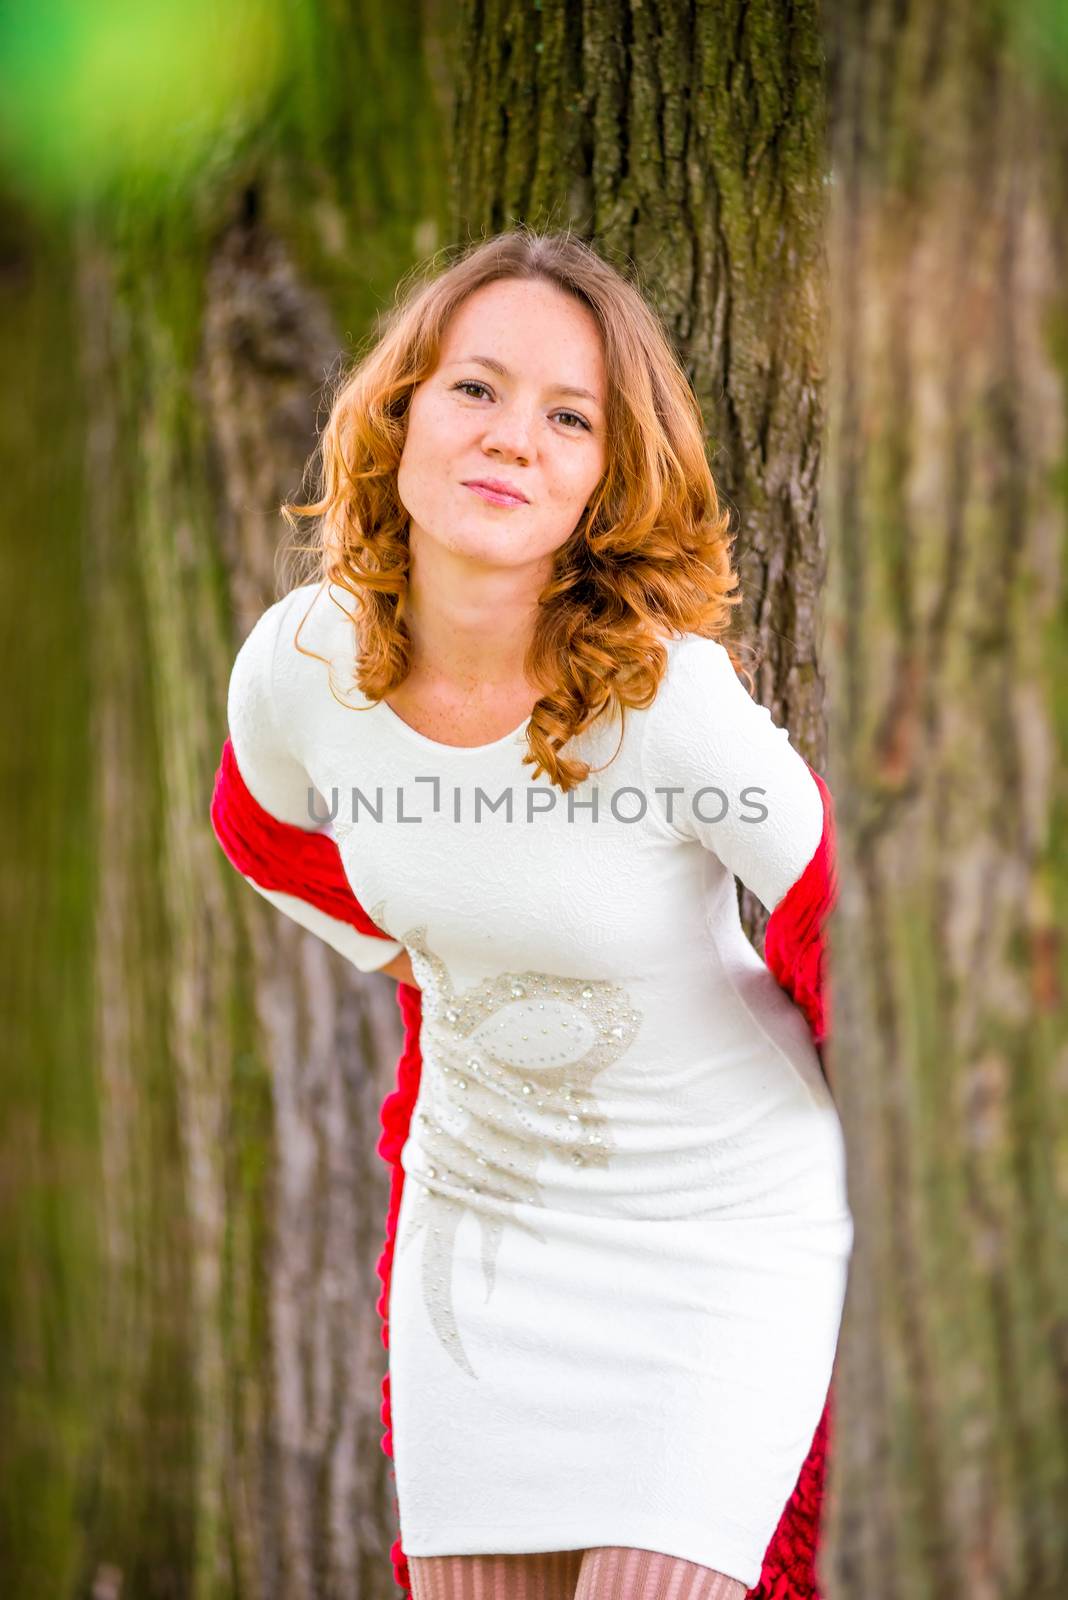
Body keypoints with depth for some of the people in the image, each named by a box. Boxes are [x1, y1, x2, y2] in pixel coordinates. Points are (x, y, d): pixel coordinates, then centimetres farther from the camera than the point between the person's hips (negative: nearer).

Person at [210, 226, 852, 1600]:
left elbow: (835, 910, -11)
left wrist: (818, 1043, 6)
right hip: (474, 1203, 4)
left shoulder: (668, 695, -28)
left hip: (723, 1225, -4)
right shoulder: (300, 662, -14)